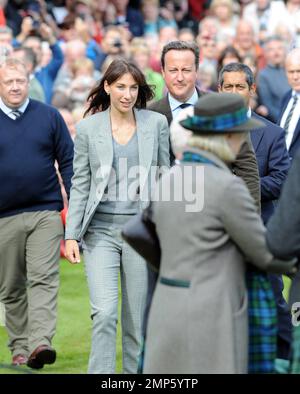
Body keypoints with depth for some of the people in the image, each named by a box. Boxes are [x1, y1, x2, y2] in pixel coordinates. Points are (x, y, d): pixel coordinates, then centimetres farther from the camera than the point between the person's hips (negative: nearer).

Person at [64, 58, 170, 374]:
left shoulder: (156, 123, 4)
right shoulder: (88, 128, 2)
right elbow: (80, 185, 4)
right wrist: (71, 235, -2)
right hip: (101, 230, -1)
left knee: (137, 317, 5)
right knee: (104, 312, -12)